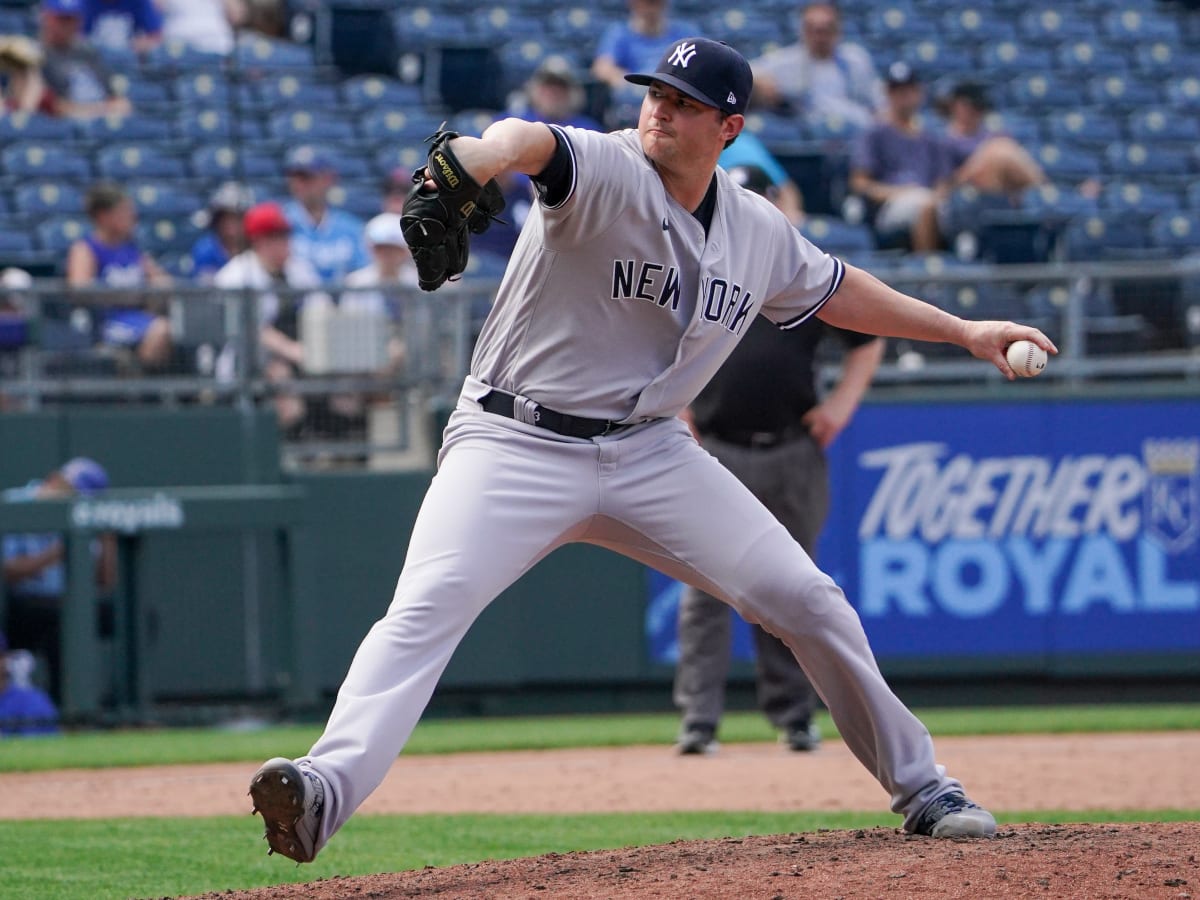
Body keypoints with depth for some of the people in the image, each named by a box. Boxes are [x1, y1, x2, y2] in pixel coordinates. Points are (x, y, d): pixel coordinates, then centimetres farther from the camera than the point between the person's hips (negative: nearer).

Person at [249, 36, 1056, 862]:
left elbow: (838, 292, 25)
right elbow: (530, 142, -39)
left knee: (805, 600, 2)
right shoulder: (605, 172, -15)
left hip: (649, 451, 5)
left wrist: (964, 332, 27)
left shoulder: (759, 231, 4)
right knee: (427, 606, -26)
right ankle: (327, 787, -38)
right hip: (517, 445, -5)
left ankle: (919, 785, 19)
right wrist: (483, 154, -64)